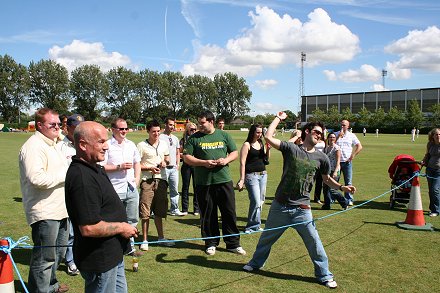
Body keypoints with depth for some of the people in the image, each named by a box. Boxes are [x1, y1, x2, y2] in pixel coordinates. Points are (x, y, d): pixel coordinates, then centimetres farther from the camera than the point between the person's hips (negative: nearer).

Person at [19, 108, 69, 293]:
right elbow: (37, 179, -30)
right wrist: (65, 174, -20)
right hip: (44, 212, -11)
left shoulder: (52, 144, 17)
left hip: (60, 209, 11)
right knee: (44, 258, -2)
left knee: (58, 251, 24)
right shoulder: (33, 146, -17)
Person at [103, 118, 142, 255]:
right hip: (115, 190, -6)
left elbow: (137, 162, 21)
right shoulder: (107, 145, -8)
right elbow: (101, 167, -13)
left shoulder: (131, 144, 13)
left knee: (132, 220, 13)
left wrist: (137, 178, 8)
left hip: (131, 188, 6)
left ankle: (130, 246, 27)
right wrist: (119, 167, -16)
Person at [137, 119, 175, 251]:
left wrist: (165, 163, -1)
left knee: (159, 211, 14)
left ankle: (161, 238, 25)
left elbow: (167, 159, 21)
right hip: (147, 181, -4)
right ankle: (145, 240, 10)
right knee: (145, 212, -2)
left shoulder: (163, 145, 11)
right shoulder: (141, 146, -4)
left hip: (161, 180, 4)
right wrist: (150, 168, -16)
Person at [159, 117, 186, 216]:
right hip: (164, 167, -7)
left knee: (175, 190, 12)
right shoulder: (160, 137, -7)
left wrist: (177, 164, 12)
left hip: (174, 167, 7)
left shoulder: (175, 138, 16)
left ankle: (174, 210, 21)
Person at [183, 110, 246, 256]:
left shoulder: (224, 135, 8)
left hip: (224, 180, 1)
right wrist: (203, 163, -13)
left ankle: (233, 243, 17)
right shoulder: (194, 138, 4)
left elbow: (234, 152, 13)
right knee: (207, 215, 7)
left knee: (230, 213, 5)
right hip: (203, 183, -1)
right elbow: (186, 157, 0)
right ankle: (211, 243, 22)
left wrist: (226, 160, -8)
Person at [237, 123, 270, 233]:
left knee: (260, 201, 11)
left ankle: (255, 225, 23)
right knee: (256, 202, -10)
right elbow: (242, 163, -10)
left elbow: (266, 160, 18)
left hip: (263, 175, 7)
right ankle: (252, 226, 4)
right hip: (251, 175, -7)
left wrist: (268, 149, 1)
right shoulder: (247, 145, -7)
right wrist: (242, 179, -15)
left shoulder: (261, 144, 12)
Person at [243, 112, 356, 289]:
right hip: (279, 206, -1)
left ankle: (324, 275, 24)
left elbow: (326, 179, 15)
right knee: (266, 237, 17)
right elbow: (268, 137, -15)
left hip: (302, 209, 1)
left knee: (314, 243, 4)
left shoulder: (321, 158, 1)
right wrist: (279, 118, -4)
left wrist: (342, 187, -2)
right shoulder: (291, 148, -7)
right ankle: (256, 263, 41)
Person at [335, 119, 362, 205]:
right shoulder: (336, 134, 7)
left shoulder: (351, 135, 6)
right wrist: (339, 136, -11)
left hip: (347, 162, -1)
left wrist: (353, 155, -3)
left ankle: (349, 199, 7)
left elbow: (359, 146, 6)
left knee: (348, 182, 1)